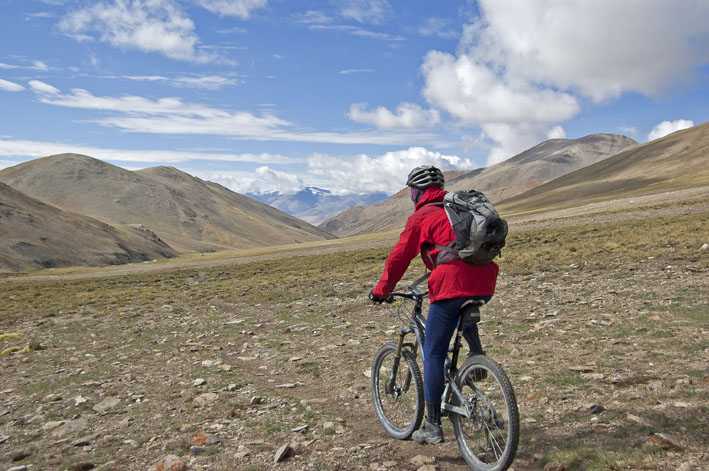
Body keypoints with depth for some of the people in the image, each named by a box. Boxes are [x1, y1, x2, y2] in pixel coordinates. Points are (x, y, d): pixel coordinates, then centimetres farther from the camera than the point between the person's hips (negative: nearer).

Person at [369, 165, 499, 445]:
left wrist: (380, 291, 14)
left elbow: (399, 257, 3)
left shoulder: (420, 217, 3)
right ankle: (476, 354, 22)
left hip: (451, 287, -7)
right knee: (465, 307, 42)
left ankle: (432, 426, 9)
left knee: (434, 354, 5)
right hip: (485, 285, 7)